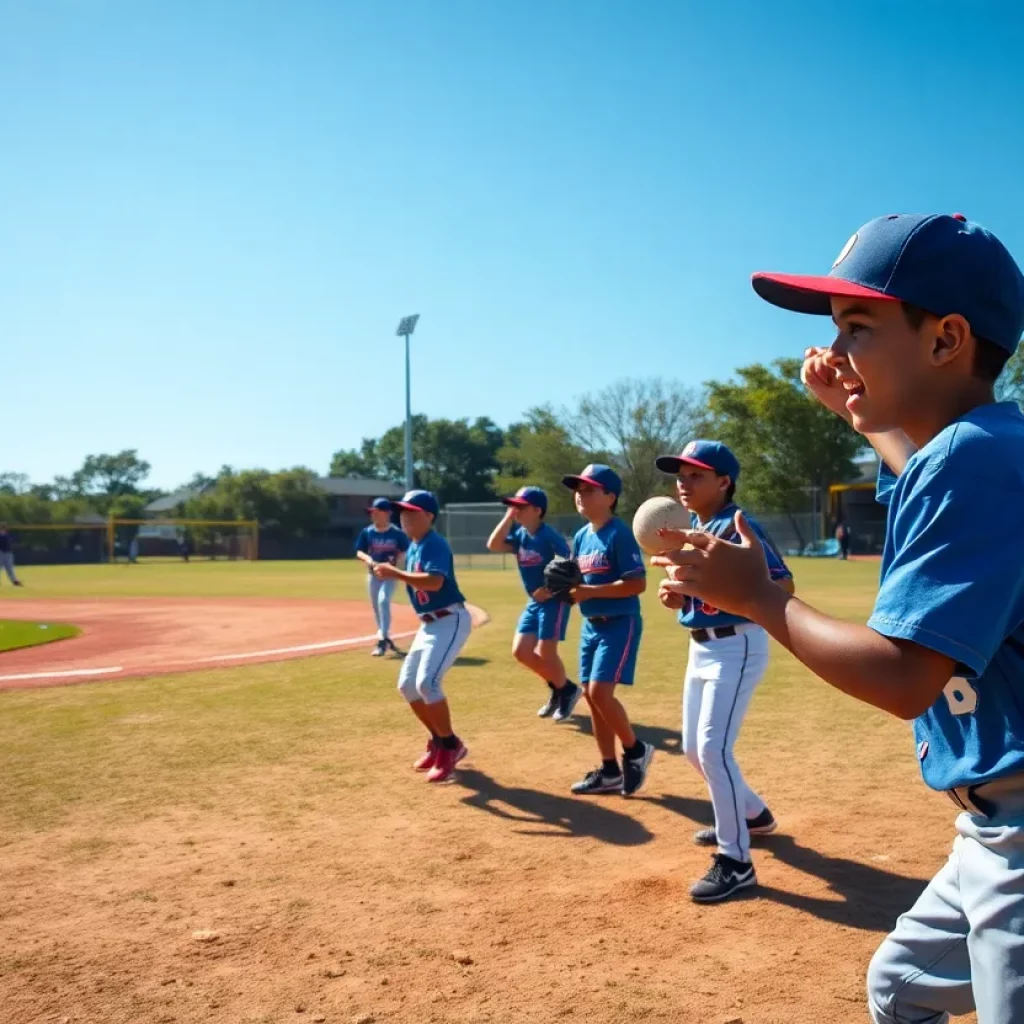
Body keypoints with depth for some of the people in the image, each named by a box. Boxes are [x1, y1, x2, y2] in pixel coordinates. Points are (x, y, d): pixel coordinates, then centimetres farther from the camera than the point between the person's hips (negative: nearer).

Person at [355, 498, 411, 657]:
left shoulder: (397, 533, -10)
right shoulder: (367, 532, -2)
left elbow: (404, 552, -2)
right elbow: (359, 552, 0)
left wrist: (397, 564, -20)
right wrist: (367, 558, -23)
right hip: (373, 574, 4)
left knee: (383, 601, -22)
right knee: (376, 606, 12)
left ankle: (382, 640, -18)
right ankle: (386, 638, 31)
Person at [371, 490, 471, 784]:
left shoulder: (435, 544, -16)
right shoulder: (413, 547, 13)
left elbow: (434, 582, -32)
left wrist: (396, 573, -30)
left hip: (451, 620, -10)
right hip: (429, 623, 10)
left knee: (427, 682, -21)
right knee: (407, 684, 10)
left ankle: (451, 746, -4)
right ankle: (438, 740, 26)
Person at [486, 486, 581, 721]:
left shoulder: (549, 536, -17)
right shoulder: (519, 535, 4)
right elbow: (493, 545, -10)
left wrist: (551, 589, -23)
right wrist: (508, 517, -9)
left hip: (555, 600, -8)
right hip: (534, 602, 8)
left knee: (545, 653, -6)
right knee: (521, 651, 4)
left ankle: (568, 690, 19)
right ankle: (557, 687, 23)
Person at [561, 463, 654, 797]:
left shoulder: (619, 534, -14)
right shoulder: (581, 536, 10)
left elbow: (638, 583, -20)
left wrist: (589, 591, -23)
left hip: (620, 624, -8)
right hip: (590, 625, 9)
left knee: (600, 692, -15)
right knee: (591, 695, 9)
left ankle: (636, 750, 9)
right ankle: (609, 771, 20)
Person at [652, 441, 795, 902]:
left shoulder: (738, 528, -17)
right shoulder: (688, 529, 8)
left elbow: (784, 586, -24)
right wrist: (677, 596, -2)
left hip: (737, 645, -9)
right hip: (700, 647, 9)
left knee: (713, 748, -14)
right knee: (694, 748, 17)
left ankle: (736, 861, 0)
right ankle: (752, 814, 39)